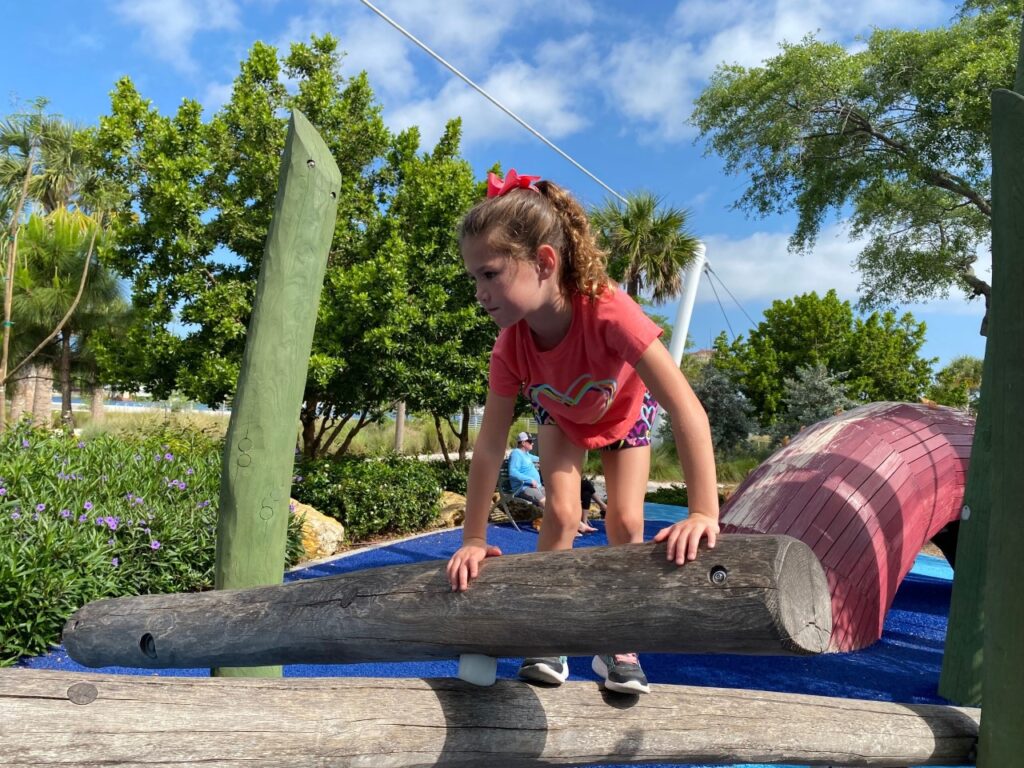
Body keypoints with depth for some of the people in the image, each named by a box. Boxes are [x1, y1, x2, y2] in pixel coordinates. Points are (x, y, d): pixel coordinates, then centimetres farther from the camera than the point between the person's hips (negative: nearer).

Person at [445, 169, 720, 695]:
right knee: (561, 514, -15)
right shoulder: (510, 347, -34)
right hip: (560, 416, 2)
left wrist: (704, 514, -55)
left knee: (625, 522, -10)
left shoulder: (608, 311, -46)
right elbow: (489, 447, -28)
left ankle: (617, 648, 10)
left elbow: (687, 409, -49)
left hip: (625, 412, -1)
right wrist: (473, 541, -29)